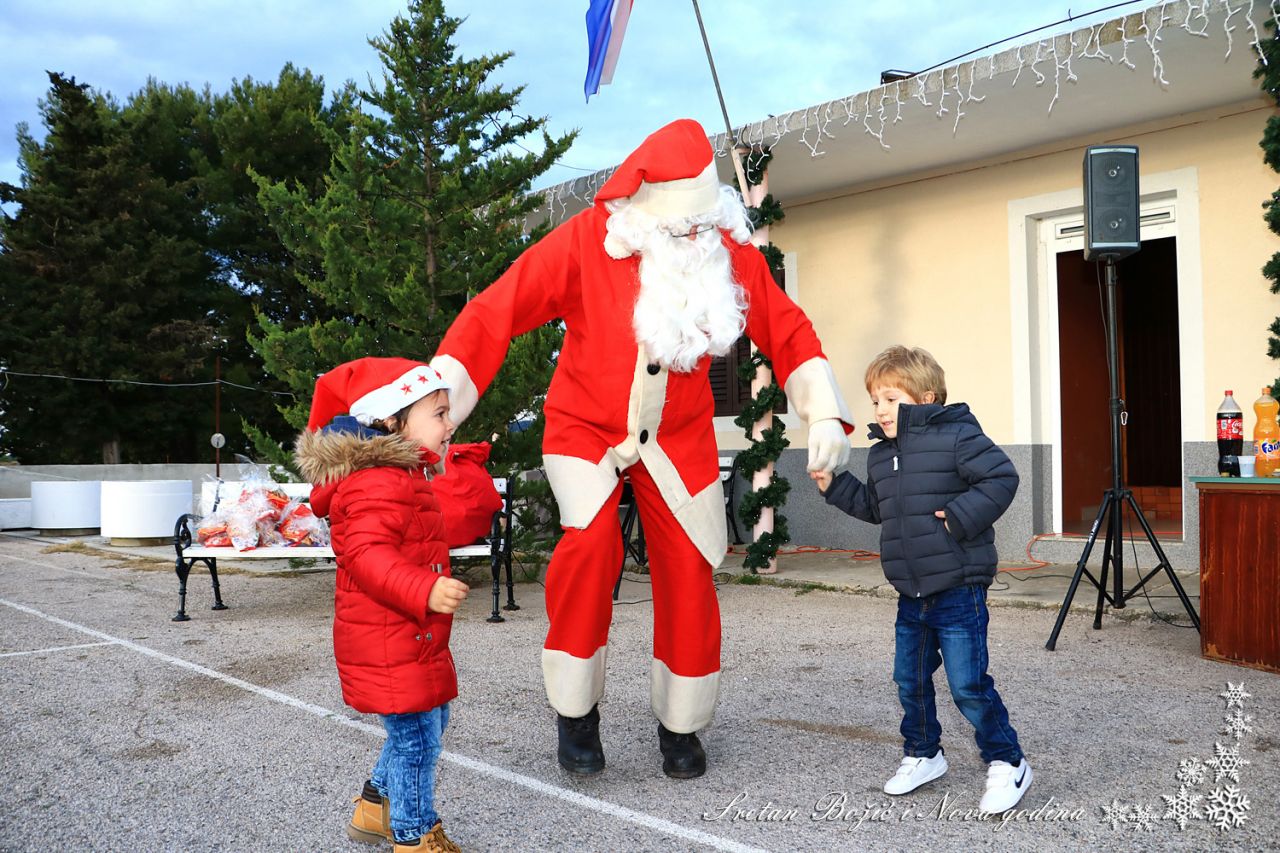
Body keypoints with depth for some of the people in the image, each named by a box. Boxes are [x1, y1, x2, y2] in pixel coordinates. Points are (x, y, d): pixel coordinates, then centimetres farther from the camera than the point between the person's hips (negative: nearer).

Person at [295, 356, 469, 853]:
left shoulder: (400, 476, 14)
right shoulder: (379, 483, -21)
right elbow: (365, 554, -32)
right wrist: (425, 591, -40)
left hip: (412, 637, 11)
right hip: (389, 641, -11)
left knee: (430, 721, 20)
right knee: (416, 737, -2)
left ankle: (375, 808, 35)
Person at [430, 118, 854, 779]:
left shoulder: (731, 252, -11)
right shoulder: (583, 242, -21)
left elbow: (788, 332, -1)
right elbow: (492, 314, -19)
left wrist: (825, 413, -13)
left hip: (680, 437, 3)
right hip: (585, 427, -3)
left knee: (689, 571, -2)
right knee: (591, 538, -28)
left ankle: (680, 726, 22)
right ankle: (575, 712, -6)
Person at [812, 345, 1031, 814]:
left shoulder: (957, 436, -12)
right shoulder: (880, 454, 11)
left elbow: (1002, 478, -16)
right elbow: (874, 507, 23)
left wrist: (961, 517, -23)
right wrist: (834, 486, 13)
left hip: (958, 589, -7)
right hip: (911, 595, 8)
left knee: (968, 685, -3)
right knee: (910, 680, 16)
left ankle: (1007, 763, 16)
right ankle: (922, 754, 35)